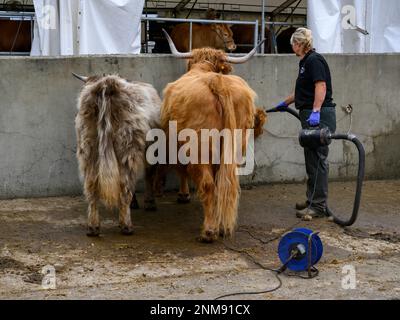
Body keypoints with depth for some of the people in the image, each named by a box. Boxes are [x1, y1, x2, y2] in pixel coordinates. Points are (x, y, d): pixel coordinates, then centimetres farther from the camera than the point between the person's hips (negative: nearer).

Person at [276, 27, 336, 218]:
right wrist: (286, 103, 47)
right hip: (310, 117, 10)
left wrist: (315, 112, -30)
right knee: (312, 159, 13)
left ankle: (318, 206, -8)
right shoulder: (305, 62, 21)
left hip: (319, 116, -10)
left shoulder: (314, 60, -10)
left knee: (317, 159, -9)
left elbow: (321, 86, -21)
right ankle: (313, 200, 20)